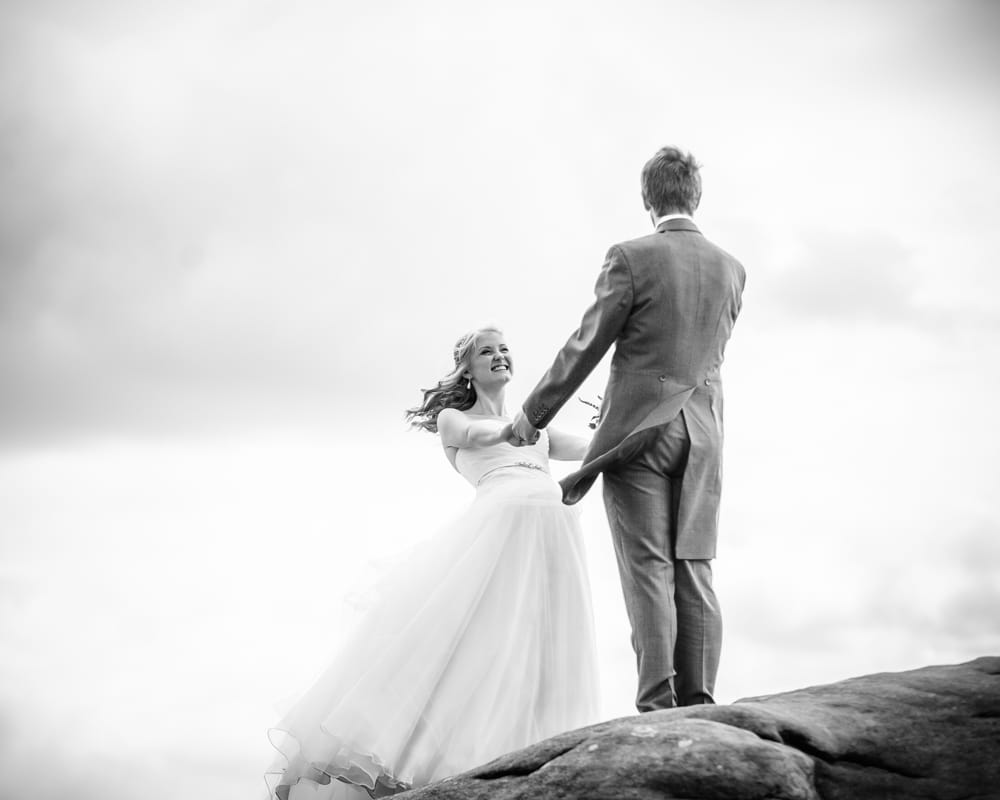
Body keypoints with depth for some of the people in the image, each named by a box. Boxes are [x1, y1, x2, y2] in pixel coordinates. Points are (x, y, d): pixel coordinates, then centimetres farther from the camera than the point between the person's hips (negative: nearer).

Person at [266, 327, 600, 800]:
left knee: (538, 651, -4)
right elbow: (476, 436, -4)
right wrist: (513, 427, -25)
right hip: (501, 518, -4)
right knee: (443, 623, -13)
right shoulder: (452, 418, 20)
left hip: (555, 533, 4)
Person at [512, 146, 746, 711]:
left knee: (648, 569, -6)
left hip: (637, 430, -4)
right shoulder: (732, 268, 8)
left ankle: (658, 710, -12)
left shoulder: (632, 258, -8)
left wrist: (534, 415, 7)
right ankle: (698, 705, -2)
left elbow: (586, 347, -5)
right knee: (695, 570, 4)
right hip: (702, 432, 4)